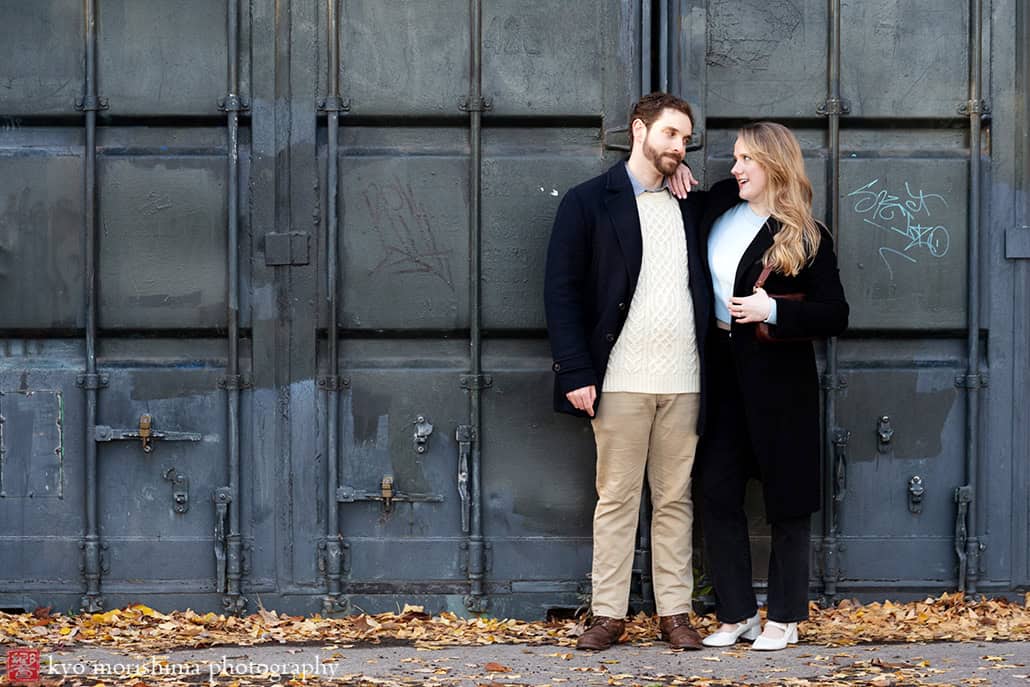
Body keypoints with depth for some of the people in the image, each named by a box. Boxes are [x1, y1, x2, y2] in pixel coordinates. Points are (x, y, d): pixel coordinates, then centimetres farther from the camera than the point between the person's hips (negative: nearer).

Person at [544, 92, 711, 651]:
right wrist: (576, 373, -11)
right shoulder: (589, 202, 1)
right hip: (620, 380, -3)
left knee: (675, 500, 8)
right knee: (616, 499, 2)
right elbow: (561, 291, -3)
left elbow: (706, 286, 15)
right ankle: (608, 614, 9)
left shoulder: (690, 206, 14)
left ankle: (674, 612, 15)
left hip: (684, 383, 4)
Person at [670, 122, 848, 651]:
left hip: (777, 378, -5)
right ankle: (736, 613, 17)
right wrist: (678, 188, 5)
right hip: (720, 371, 5)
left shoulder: (805, 238, -9)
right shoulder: (719, 204, 5)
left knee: (786, 499, 5)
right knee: (716, 492, 5)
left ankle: (784, 617, 17)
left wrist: (772, 311, -20)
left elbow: (835, 315, -9)